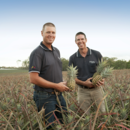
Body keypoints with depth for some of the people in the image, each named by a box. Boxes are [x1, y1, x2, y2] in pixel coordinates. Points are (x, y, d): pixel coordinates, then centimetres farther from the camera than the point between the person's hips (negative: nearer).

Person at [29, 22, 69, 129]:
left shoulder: (57, 51, 10)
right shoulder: (37, 53, -15)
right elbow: (33, 79, -21)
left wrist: (63, 84, 2)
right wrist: (56, 86, -16)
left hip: (59, 95, 8)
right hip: (45, 97, -8)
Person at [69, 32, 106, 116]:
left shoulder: (96, 54, -1)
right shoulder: (73, 58, 0)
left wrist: (103, 80, -14)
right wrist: (84, 83, -13)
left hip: (96, 89, 0)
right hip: (82, 91, 0)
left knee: (102, 112, 6)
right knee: (85, 115, 8)